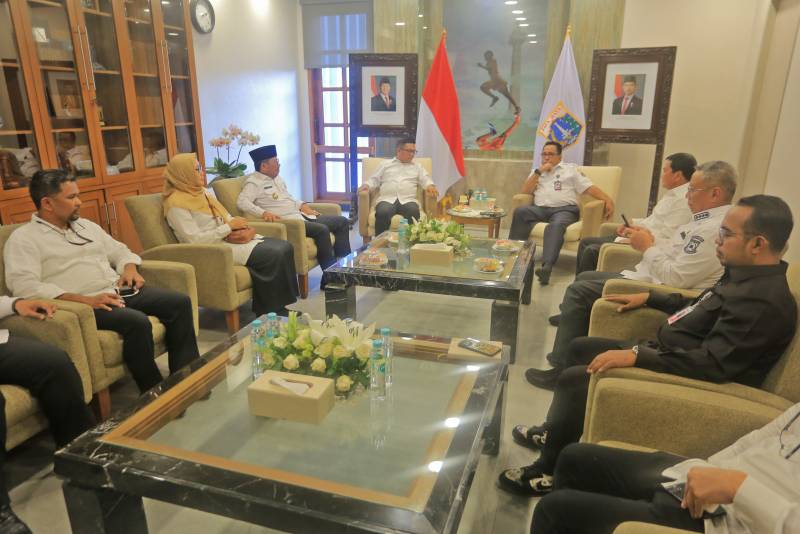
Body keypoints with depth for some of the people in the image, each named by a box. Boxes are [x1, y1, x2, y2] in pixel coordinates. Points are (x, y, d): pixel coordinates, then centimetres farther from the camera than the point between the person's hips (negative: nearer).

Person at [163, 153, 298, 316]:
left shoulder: (202, 191, 16)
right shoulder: (176, 203, -10)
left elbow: (225, 217, 19)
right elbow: (195, 240, -18)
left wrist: (238, 224, -4)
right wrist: (229, 227, -16)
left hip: (228, 238, 9)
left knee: (284, 246, -10)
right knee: (273, 255, -24)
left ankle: (280, 308, -6)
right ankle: (273, 313, -11)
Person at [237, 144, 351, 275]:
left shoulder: (277, 178, 20)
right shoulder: (254, 182, -6)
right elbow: (242, 202, -20)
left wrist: (302, 205, 12)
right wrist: (263, 213, -32)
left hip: (301, 216, 10)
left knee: (342, 221, 5)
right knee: (322, 230, -32)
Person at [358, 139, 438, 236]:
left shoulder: (417, 166, 26)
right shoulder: (385, 164, 22)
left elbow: (425, 179, 16)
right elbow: (374, 179, 19)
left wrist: (430, 186, -8)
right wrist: (366, 185, -3)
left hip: (408, 200, 1)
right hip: (387, 199, -1)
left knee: (413, 212, -36)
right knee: (383, 213, -36)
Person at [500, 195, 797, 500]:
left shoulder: (763, 301, -25)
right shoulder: (744, 276, 7)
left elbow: (712, 364, -33)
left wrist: (636, 356, -35)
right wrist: (649, 298, 23)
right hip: (667, 352, 11)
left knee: (574, 380, -19)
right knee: (580, 348, 16)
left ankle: (548, 471, 0)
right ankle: (555, 433, 28)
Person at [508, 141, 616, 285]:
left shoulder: (570, 169, 16)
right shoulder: (537, 172, 25)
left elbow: (589, 187, 7)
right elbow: (525, 191, 10)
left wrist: (608, 200, -8)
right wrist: (539, 171, 3)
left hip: (565, 209, -3)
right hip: (540, 209, 3)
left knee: (556, 225, -38)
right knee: (520, 211, -28)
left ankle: (547, 266, -55)